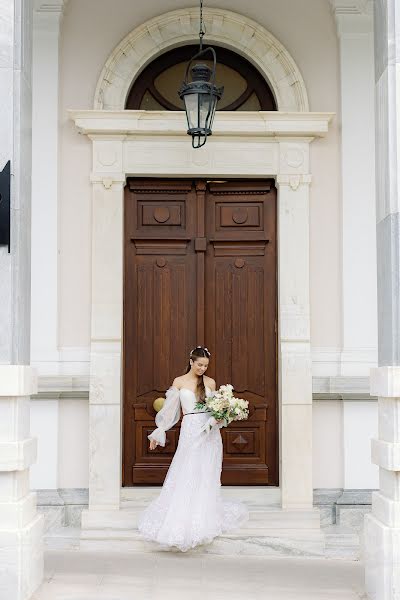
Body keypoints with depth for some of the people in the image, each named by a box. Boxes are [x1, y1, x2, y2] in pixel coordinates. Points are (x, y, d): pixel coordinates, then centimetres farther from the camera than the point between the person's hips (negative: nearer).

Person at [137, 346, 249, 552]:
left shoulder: (210, 382, 8)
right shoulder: (179, 382, 2)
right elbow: (169, 410, 6)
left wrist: (219, 418, -11)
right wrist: (158, 434, 8)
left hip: (210, 433, 2)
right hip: (191, 431, -2)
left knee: (207, 478, 4)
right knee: (187, 478, -6)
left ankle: (207, 518, 16)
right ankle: (182, 523, 0)